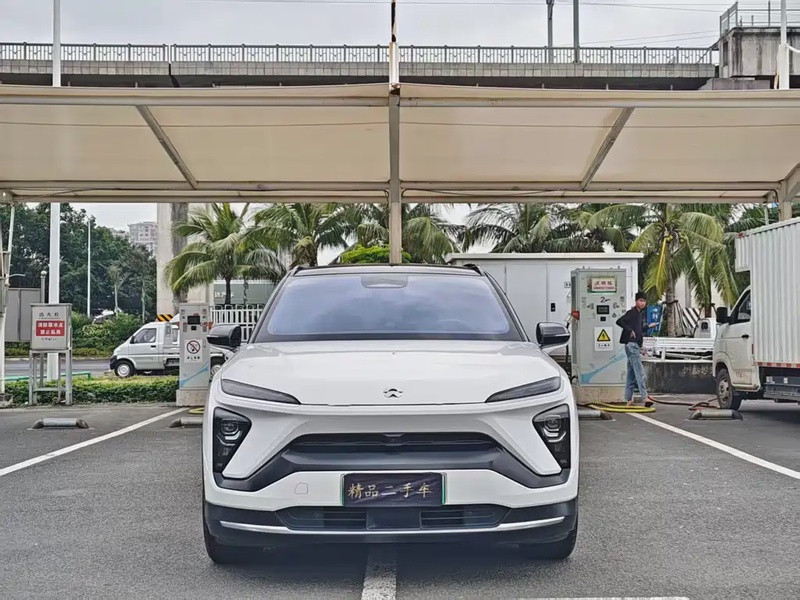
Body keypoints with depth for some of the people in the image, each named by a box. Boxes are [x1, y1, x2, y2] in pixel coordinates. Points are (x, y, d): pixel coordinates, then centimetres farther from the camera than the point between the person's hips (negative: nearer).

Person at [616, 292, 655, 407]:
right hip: (631, 344, -9)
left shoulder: (641, 313, 18)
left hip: (636, 345, 9)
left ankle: (628, 400, 12)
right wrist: (630, 330, -19)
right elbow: (619, 321, -20)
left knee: (632, 374, 9)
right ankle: (644, 397, -22)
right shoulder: (632, 312, -8)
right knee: (639, 371, -16)